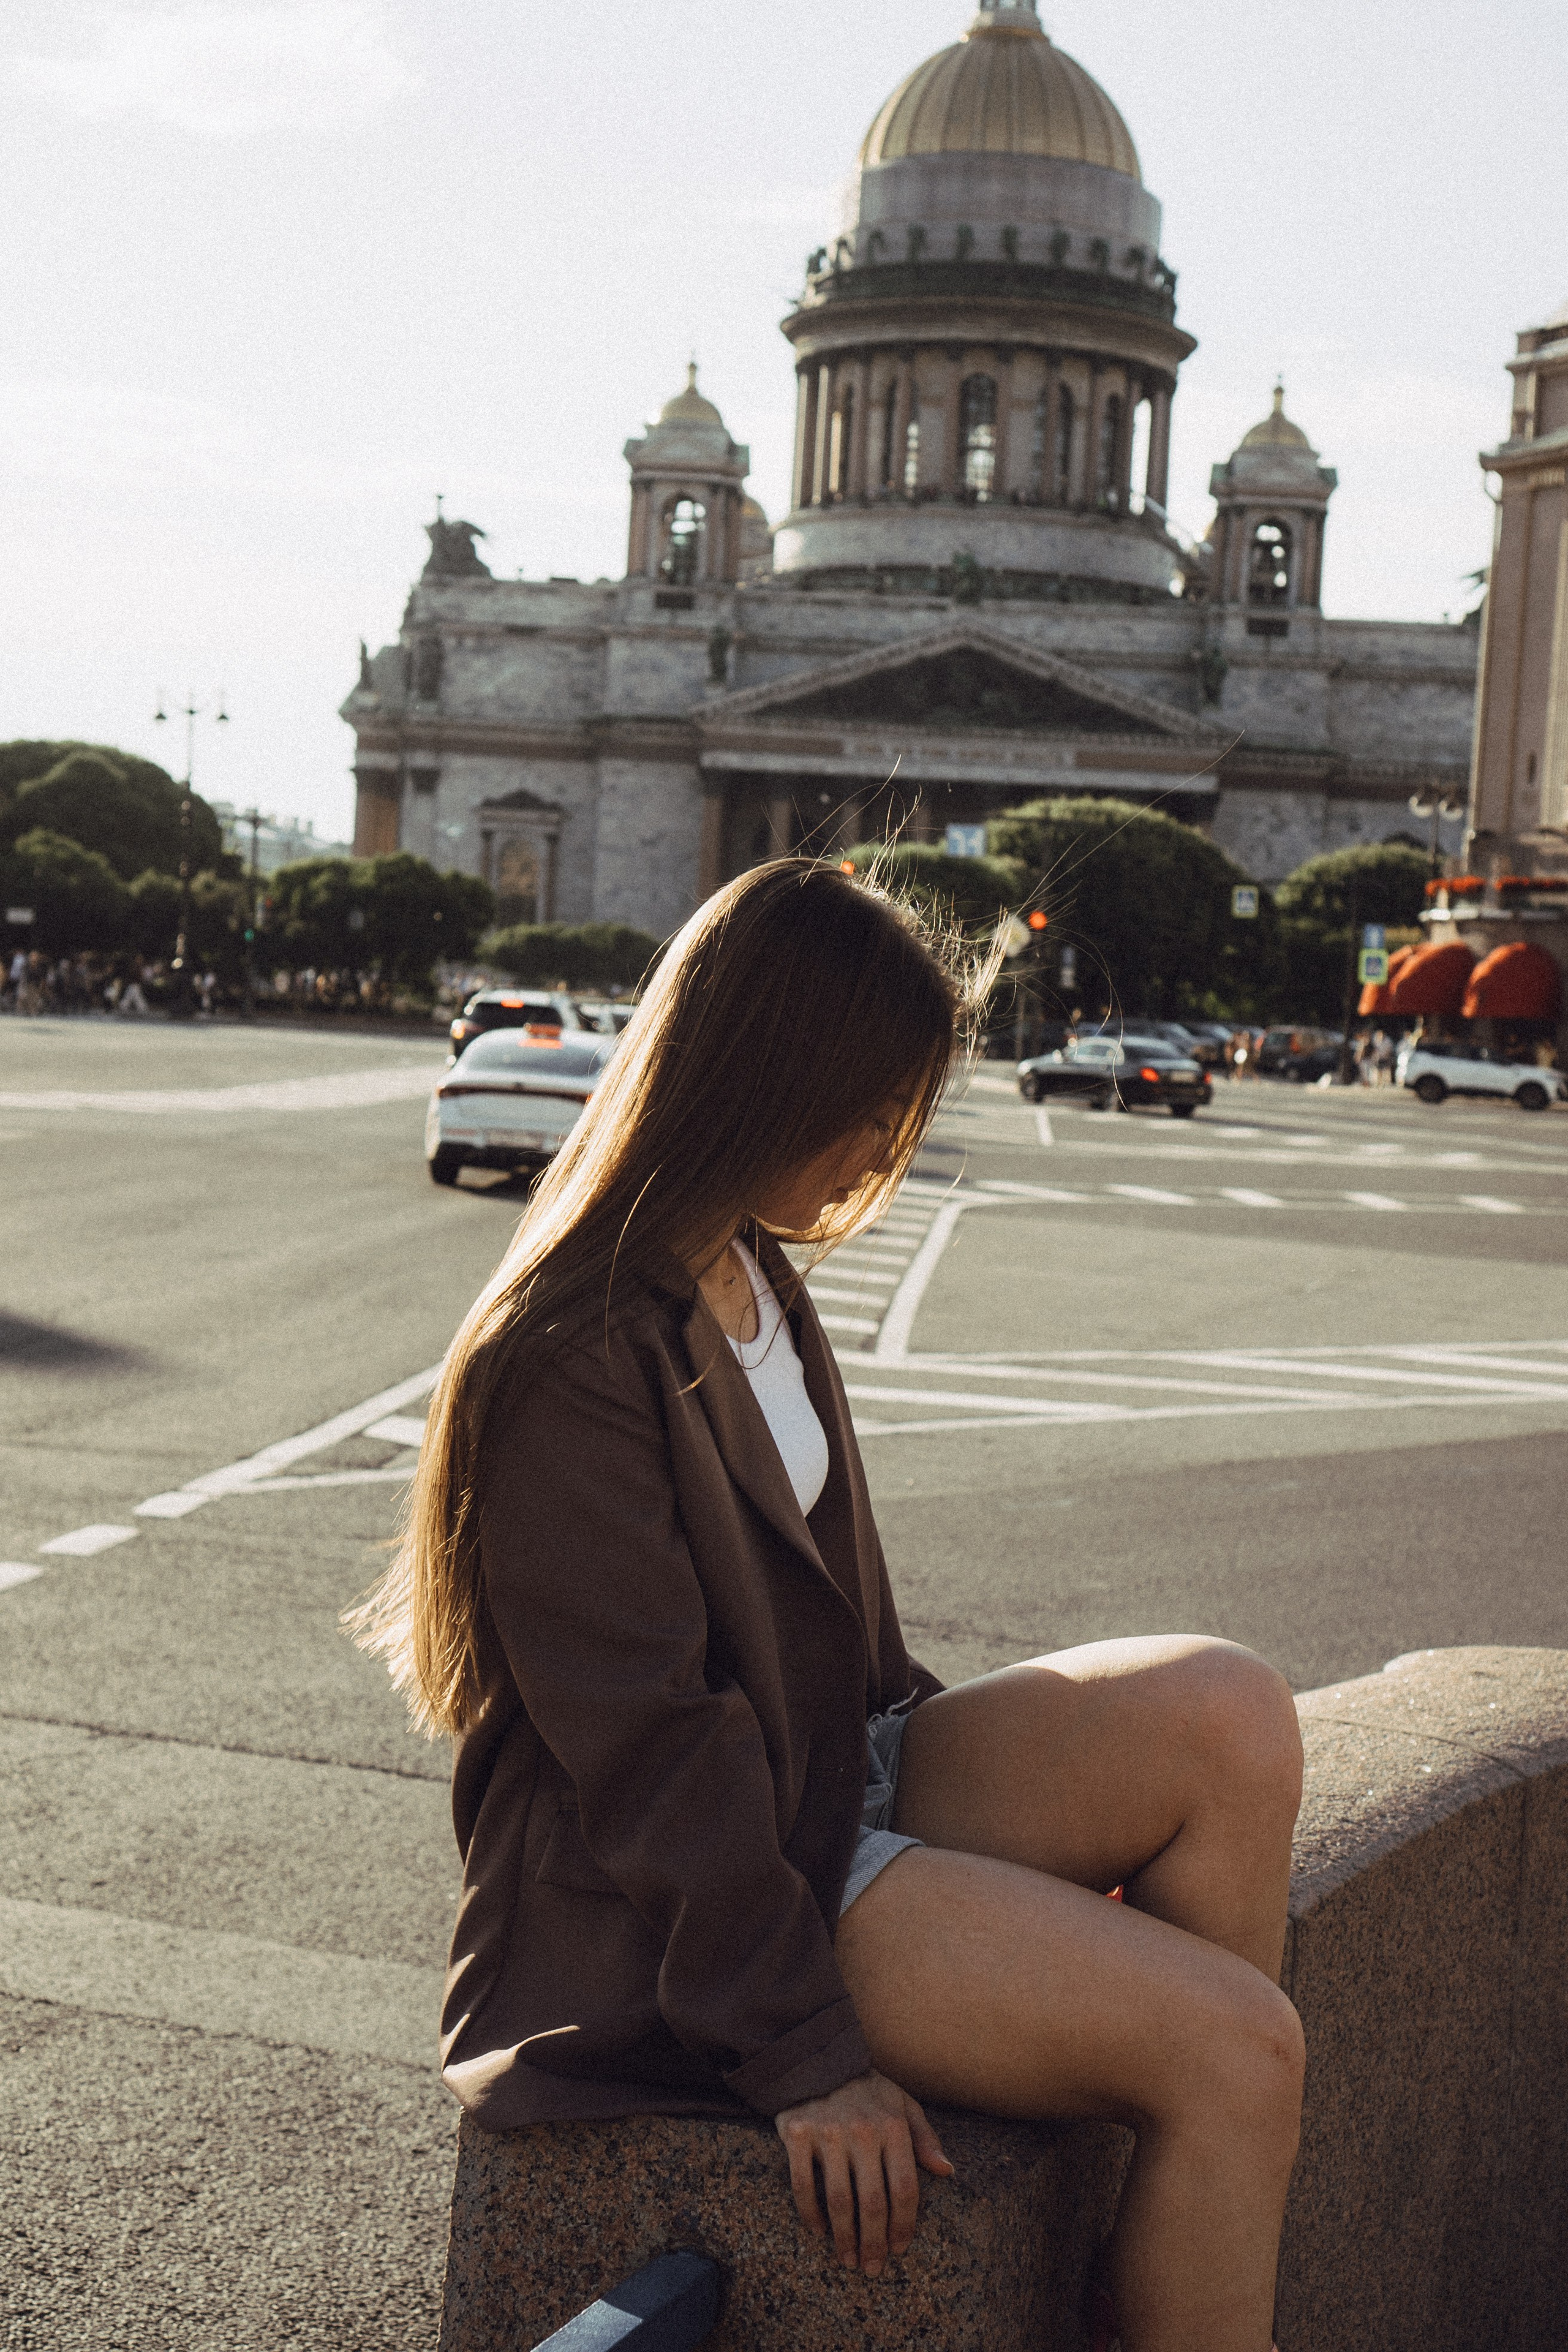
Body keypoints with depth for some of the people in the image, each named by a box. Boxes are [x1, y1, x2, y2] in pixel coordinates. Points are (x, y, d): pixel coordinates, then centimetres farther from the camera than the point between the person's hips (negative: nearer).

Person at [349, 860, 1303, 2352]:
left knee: (1232, 1716, -16)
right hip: (665, 1921, -9)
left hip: (836, 1779, 9)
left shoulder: (749, 1274, 11)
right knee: (1235, 2050, -20)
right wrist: (806, 2054, -19)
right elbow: (650, 1752, -20)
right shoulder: (565, 1365, -19)